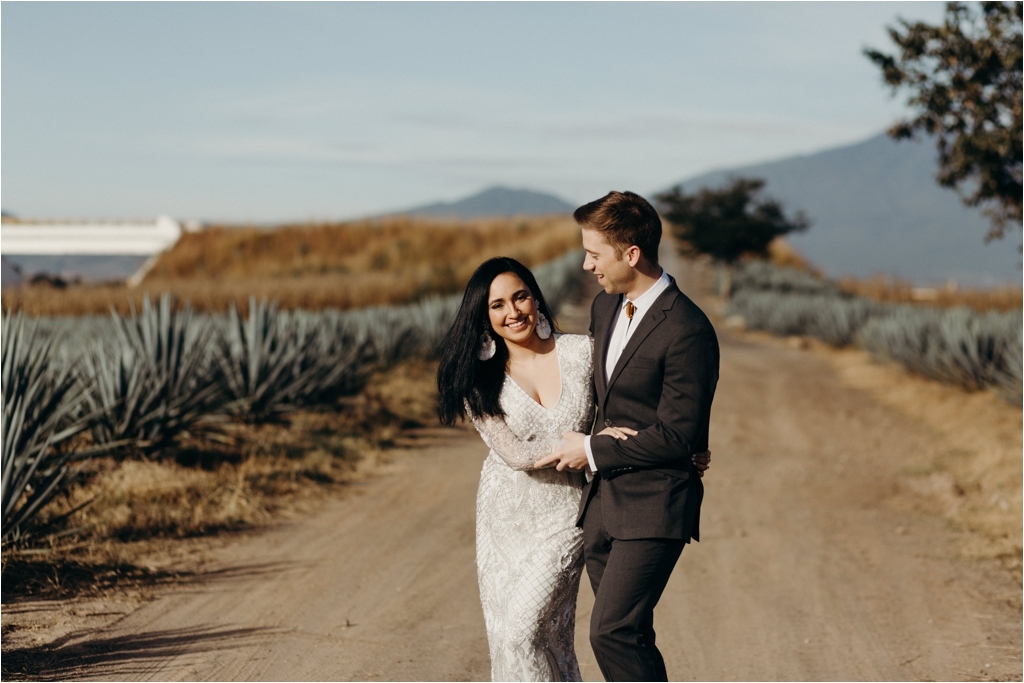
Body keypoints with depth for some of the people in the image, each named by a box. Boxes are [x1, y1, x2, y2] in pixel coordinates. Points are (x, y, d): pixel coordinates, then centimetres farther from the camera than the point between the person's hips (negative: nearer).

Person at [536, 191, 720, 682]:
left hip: (653, 505, -8)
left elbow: (676, 435, -18)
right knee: (627, 635, 11)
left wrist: (592, 450, -10)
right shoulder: (604, 306, 10)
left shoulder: (686, 331, -18)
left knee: (613, 632, -15)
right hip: (602, 500, 8)